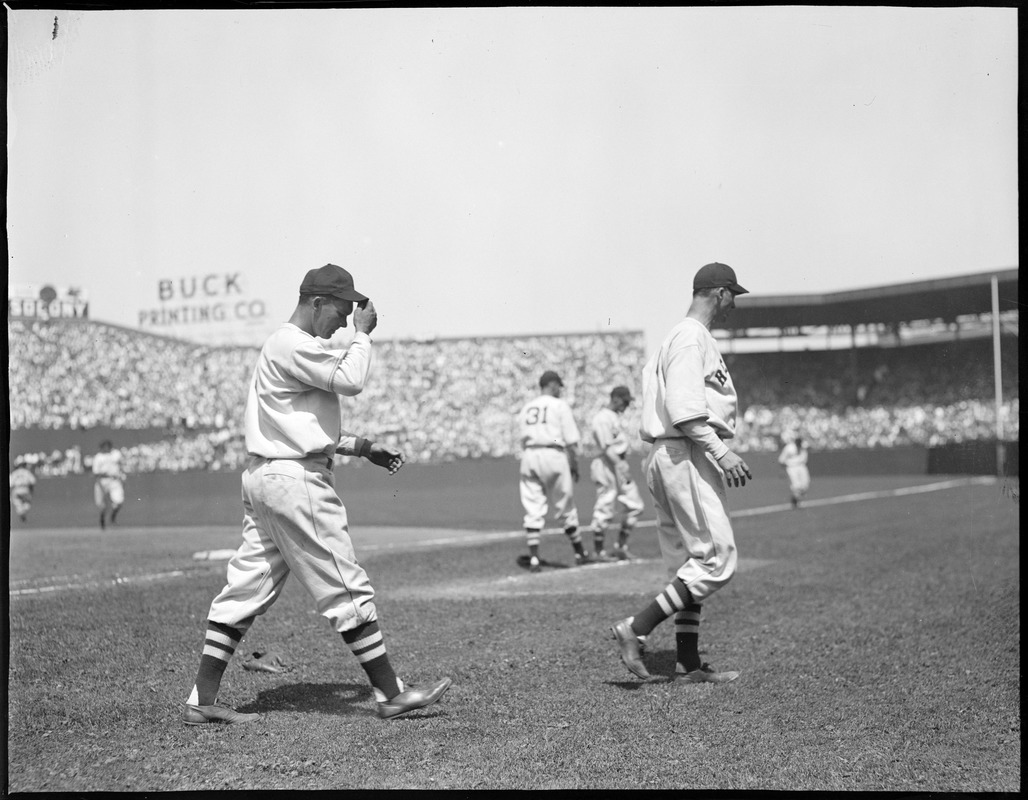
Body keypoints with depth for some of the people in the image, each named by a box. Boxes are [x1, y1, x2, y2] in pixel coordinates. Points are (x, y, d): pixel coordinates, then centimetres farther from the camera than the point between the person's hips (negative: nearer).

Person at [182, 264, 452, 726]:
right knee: (347, 590, -3)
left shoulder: (284, 347, 21)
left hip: (262, 477, 11)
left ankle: (202, 702, 8)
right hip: (295, 480, -11)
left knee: (245, 591, 8)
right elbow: (351, 380, -22)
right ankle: (390, 695, 3)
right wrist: (363, 334, -6)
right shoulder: (293, 345, -13)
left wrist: (360, 446, 17)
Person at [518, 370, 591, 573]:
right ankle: (579, 554, 18)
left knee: (533, 510, 2)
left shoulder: (526, 408, 16)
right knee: (565, 508, 7)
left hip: (529, 457, 4)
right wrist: (574, 467, 3)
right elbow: (571, 441, -4)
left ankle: (533, 558, -4)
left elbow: (524, 441, 11)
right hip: (553, 455, -4)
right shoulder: (560, 405, 1)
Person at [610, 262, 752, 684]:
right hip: (688, 456, -11)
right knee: (717, 559, -11)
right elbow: (683, 408, -22)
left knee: (689, 564, 10)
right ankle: (636, 628, -14)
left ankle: (688, 664, 11)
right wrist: (721, 451, -26)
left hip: (666, 456, 11)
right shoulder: (692, 337, -11)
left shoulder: (676, 337, 21)